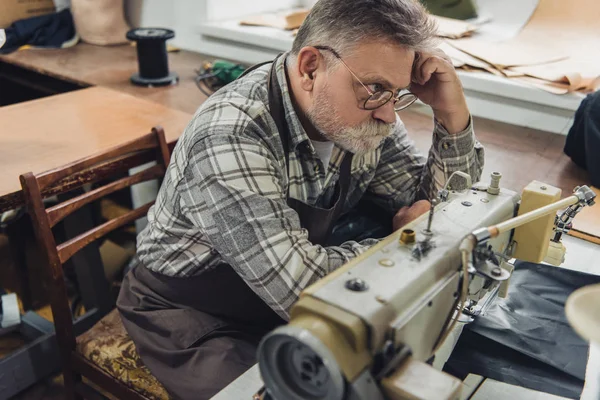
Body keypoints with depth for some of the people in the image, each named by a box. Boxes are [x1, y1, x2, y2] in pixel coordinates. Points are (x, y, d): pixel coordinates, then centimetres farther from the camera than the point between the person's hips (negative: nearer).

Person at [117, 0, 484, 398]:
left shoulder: (359, 118, -11)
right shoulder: (231, 135, -34)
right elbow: (299, 287, -38)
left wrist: (453, 115, -19)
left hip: (285, 298, 6)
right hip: (192, 316, -5)